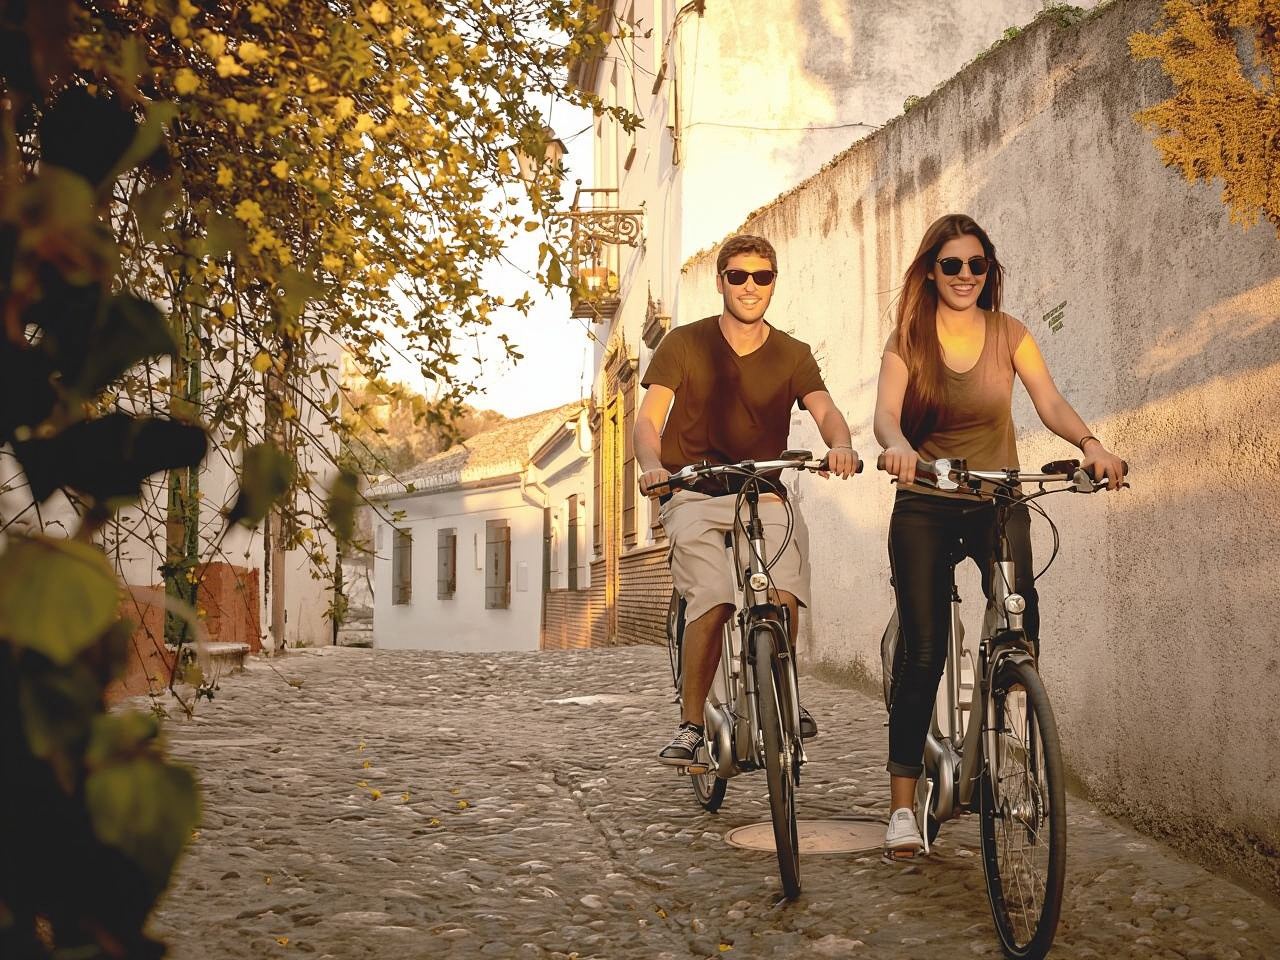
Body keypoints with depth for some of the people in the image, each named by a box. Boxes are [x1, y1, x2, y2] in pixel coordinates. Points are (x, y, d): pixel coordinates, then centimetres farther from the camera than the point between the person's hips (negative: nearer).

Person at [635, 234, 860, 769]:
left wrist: (840, 444, -34)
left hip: (764, 493, 2)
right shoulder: (684, 344, 2)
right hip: (693, 493, -1)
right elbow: (649, 418, -7)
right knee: (712, 599, -25)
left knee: (784, 594, -24)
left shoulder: (792, 355, 7)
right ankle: (691, 724, -10)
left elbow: (825, 410, -10)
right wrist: (652, 465, -30)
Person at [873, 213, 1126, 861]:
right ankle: (903, 806, 3)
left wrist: (1089, 444, -29)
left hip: (997, 504, 1)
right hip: (924, 509, -1)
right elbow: (885, 413, -17)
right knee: (923, 653, -4)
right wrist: (896, 446, -41)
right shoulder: (906, 342, -1)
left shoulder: (1009, 334, 3)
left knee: (1021, 620, -18)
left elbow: (1049, 402, -9)